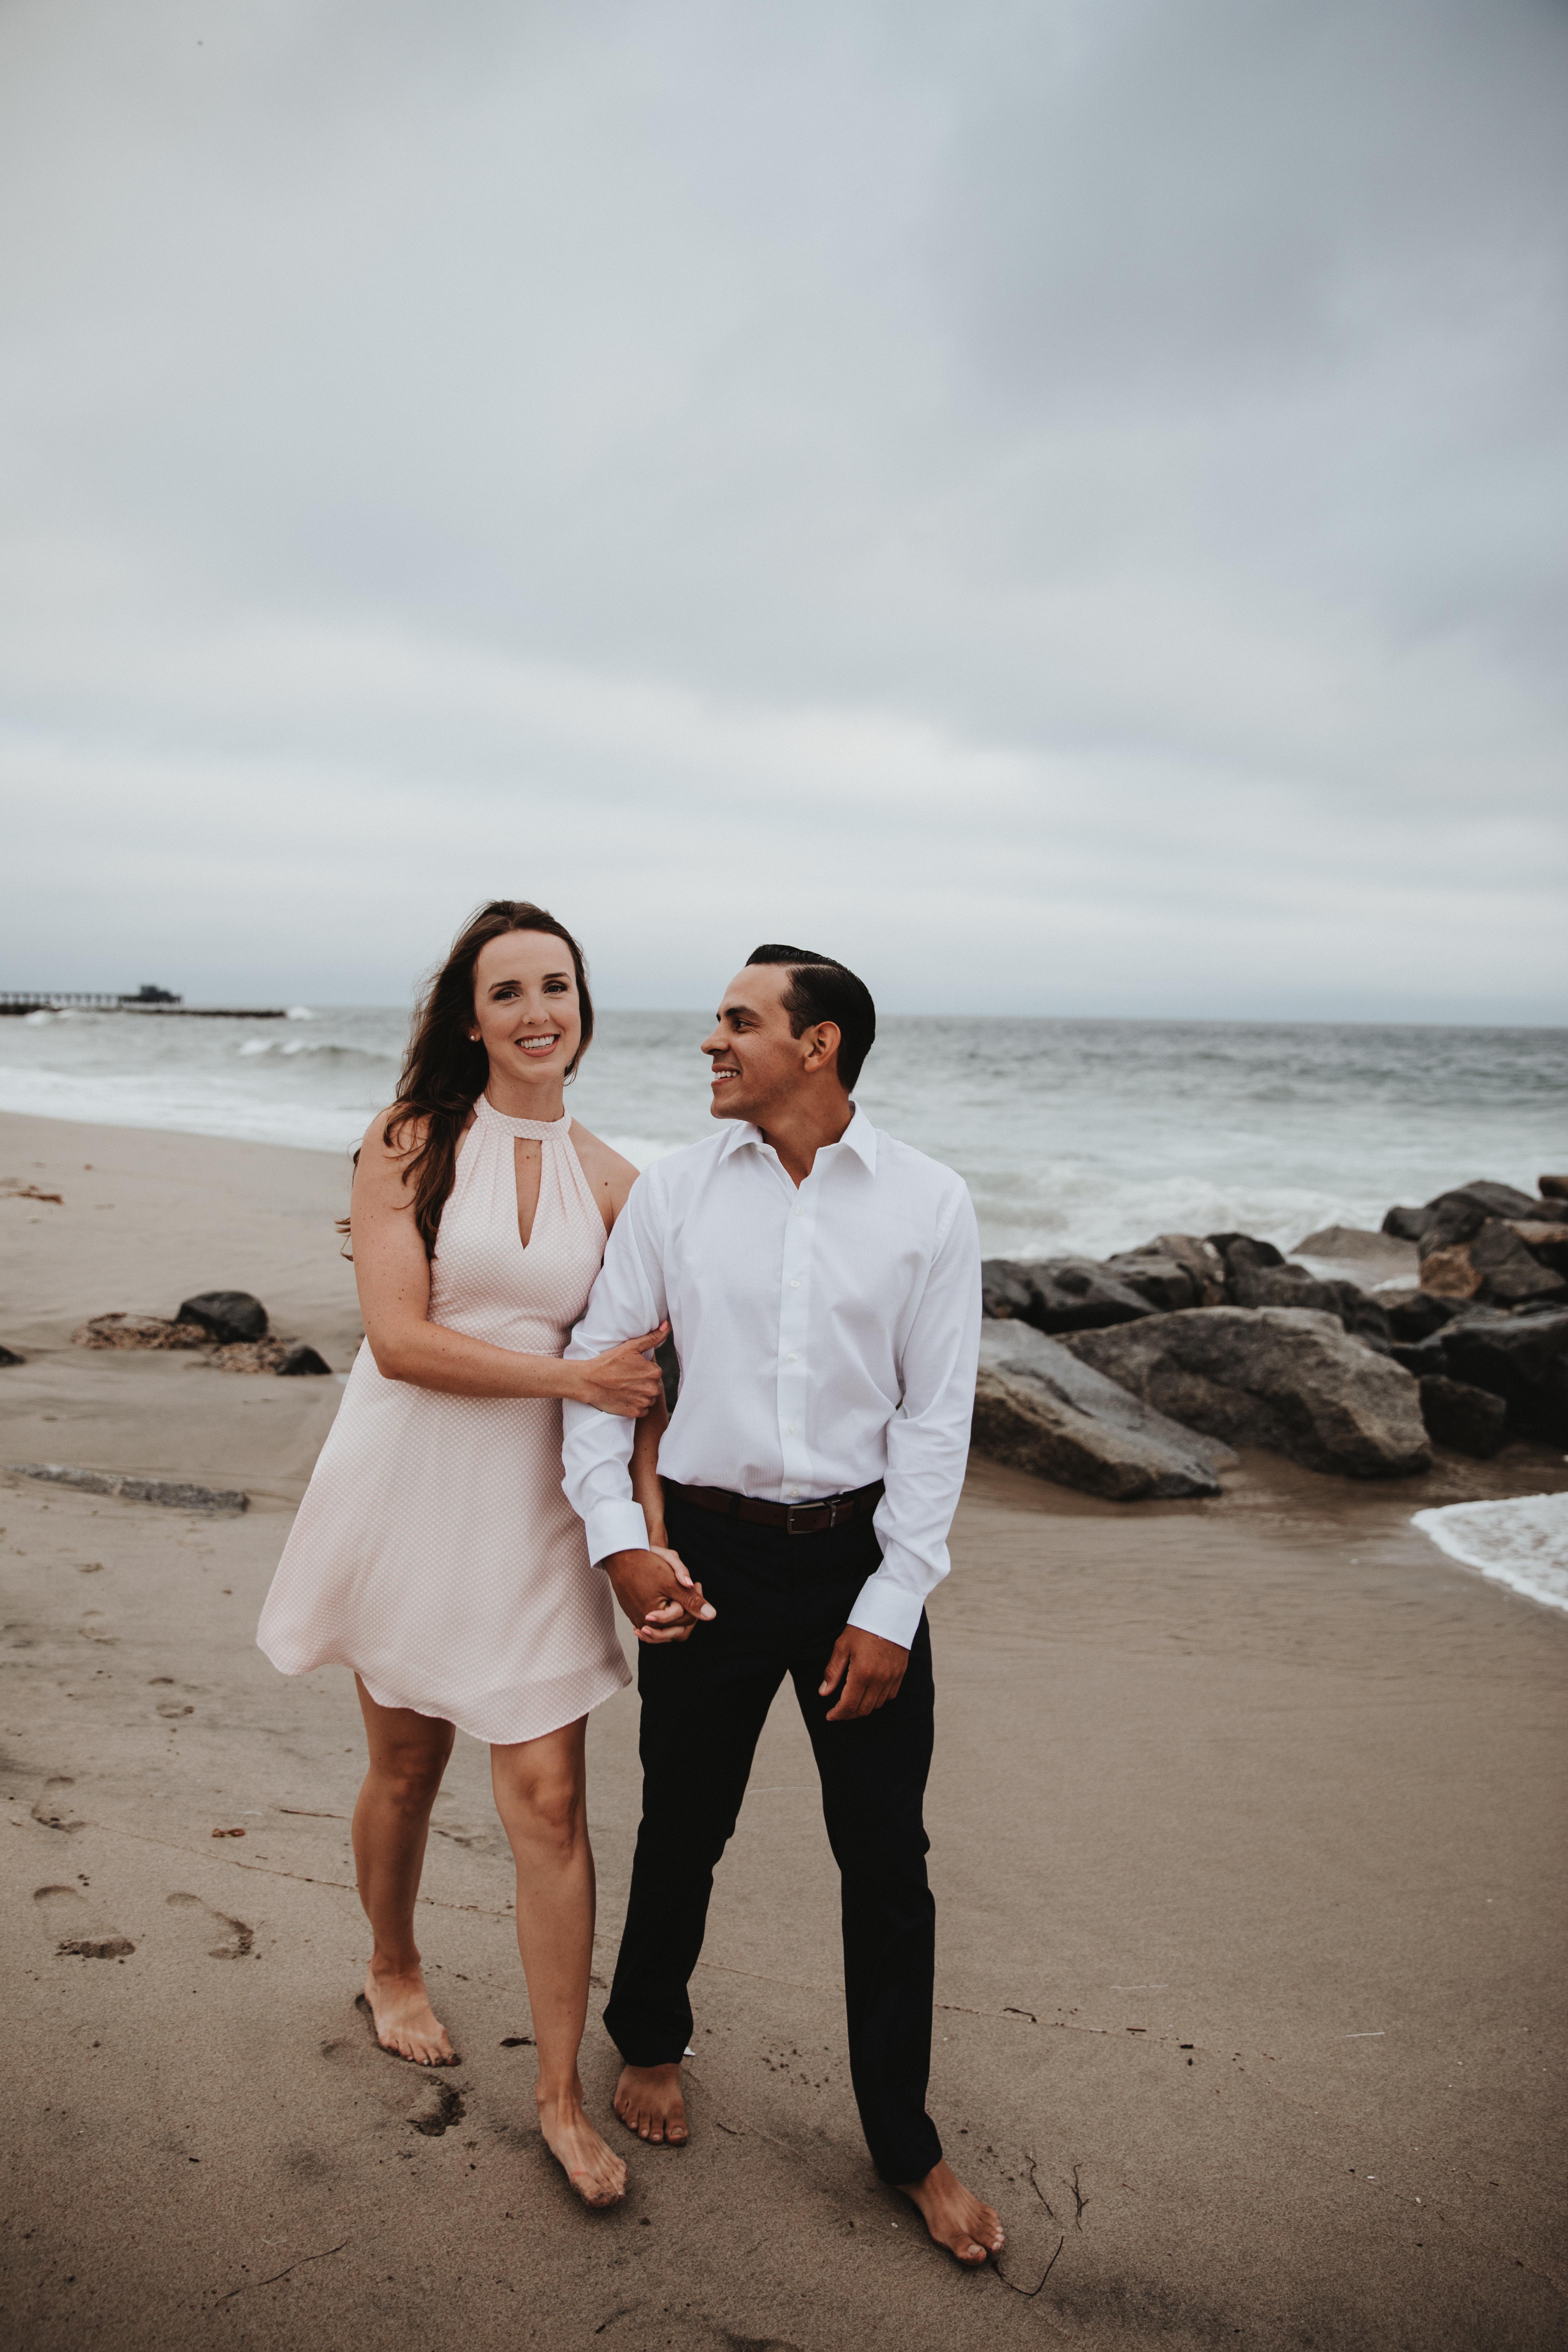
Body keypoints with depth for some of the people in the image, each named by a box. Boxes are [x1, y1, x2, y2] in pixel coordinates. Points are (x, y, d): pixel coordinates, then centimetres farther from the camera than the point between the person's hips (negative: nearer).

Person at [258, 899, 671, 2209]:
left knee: (549, 1798, 1)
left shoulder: (612, 1181, 1)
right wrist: (572, 1376, -17)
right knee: (407, 1764, 16)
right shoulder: (408, 1144, -6)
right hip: (411, 1484, -1)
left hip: (536, 1507, 1)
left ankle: (563, 2095, 18)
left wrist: (649, 1511, -9)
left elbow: (646, 1370, 3)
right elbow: (400, 1338, -14)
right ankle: (394, 1970, 46)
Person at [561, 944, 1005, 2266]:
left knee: (887, 1860, 9)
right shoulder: (674, 1190, -1)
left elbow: (936, 1415, -5)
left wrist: (891, 1606, -8)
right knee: (684, 1827, 16)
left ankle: (905, 2143, 31)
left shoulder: (928, 1204, -5)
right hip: (709, 1550, 1)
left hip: (860, 1552, -1)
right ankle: (651, 2044, 45)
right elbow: (597, 1359, 4)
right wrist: (617, 1537, -6)